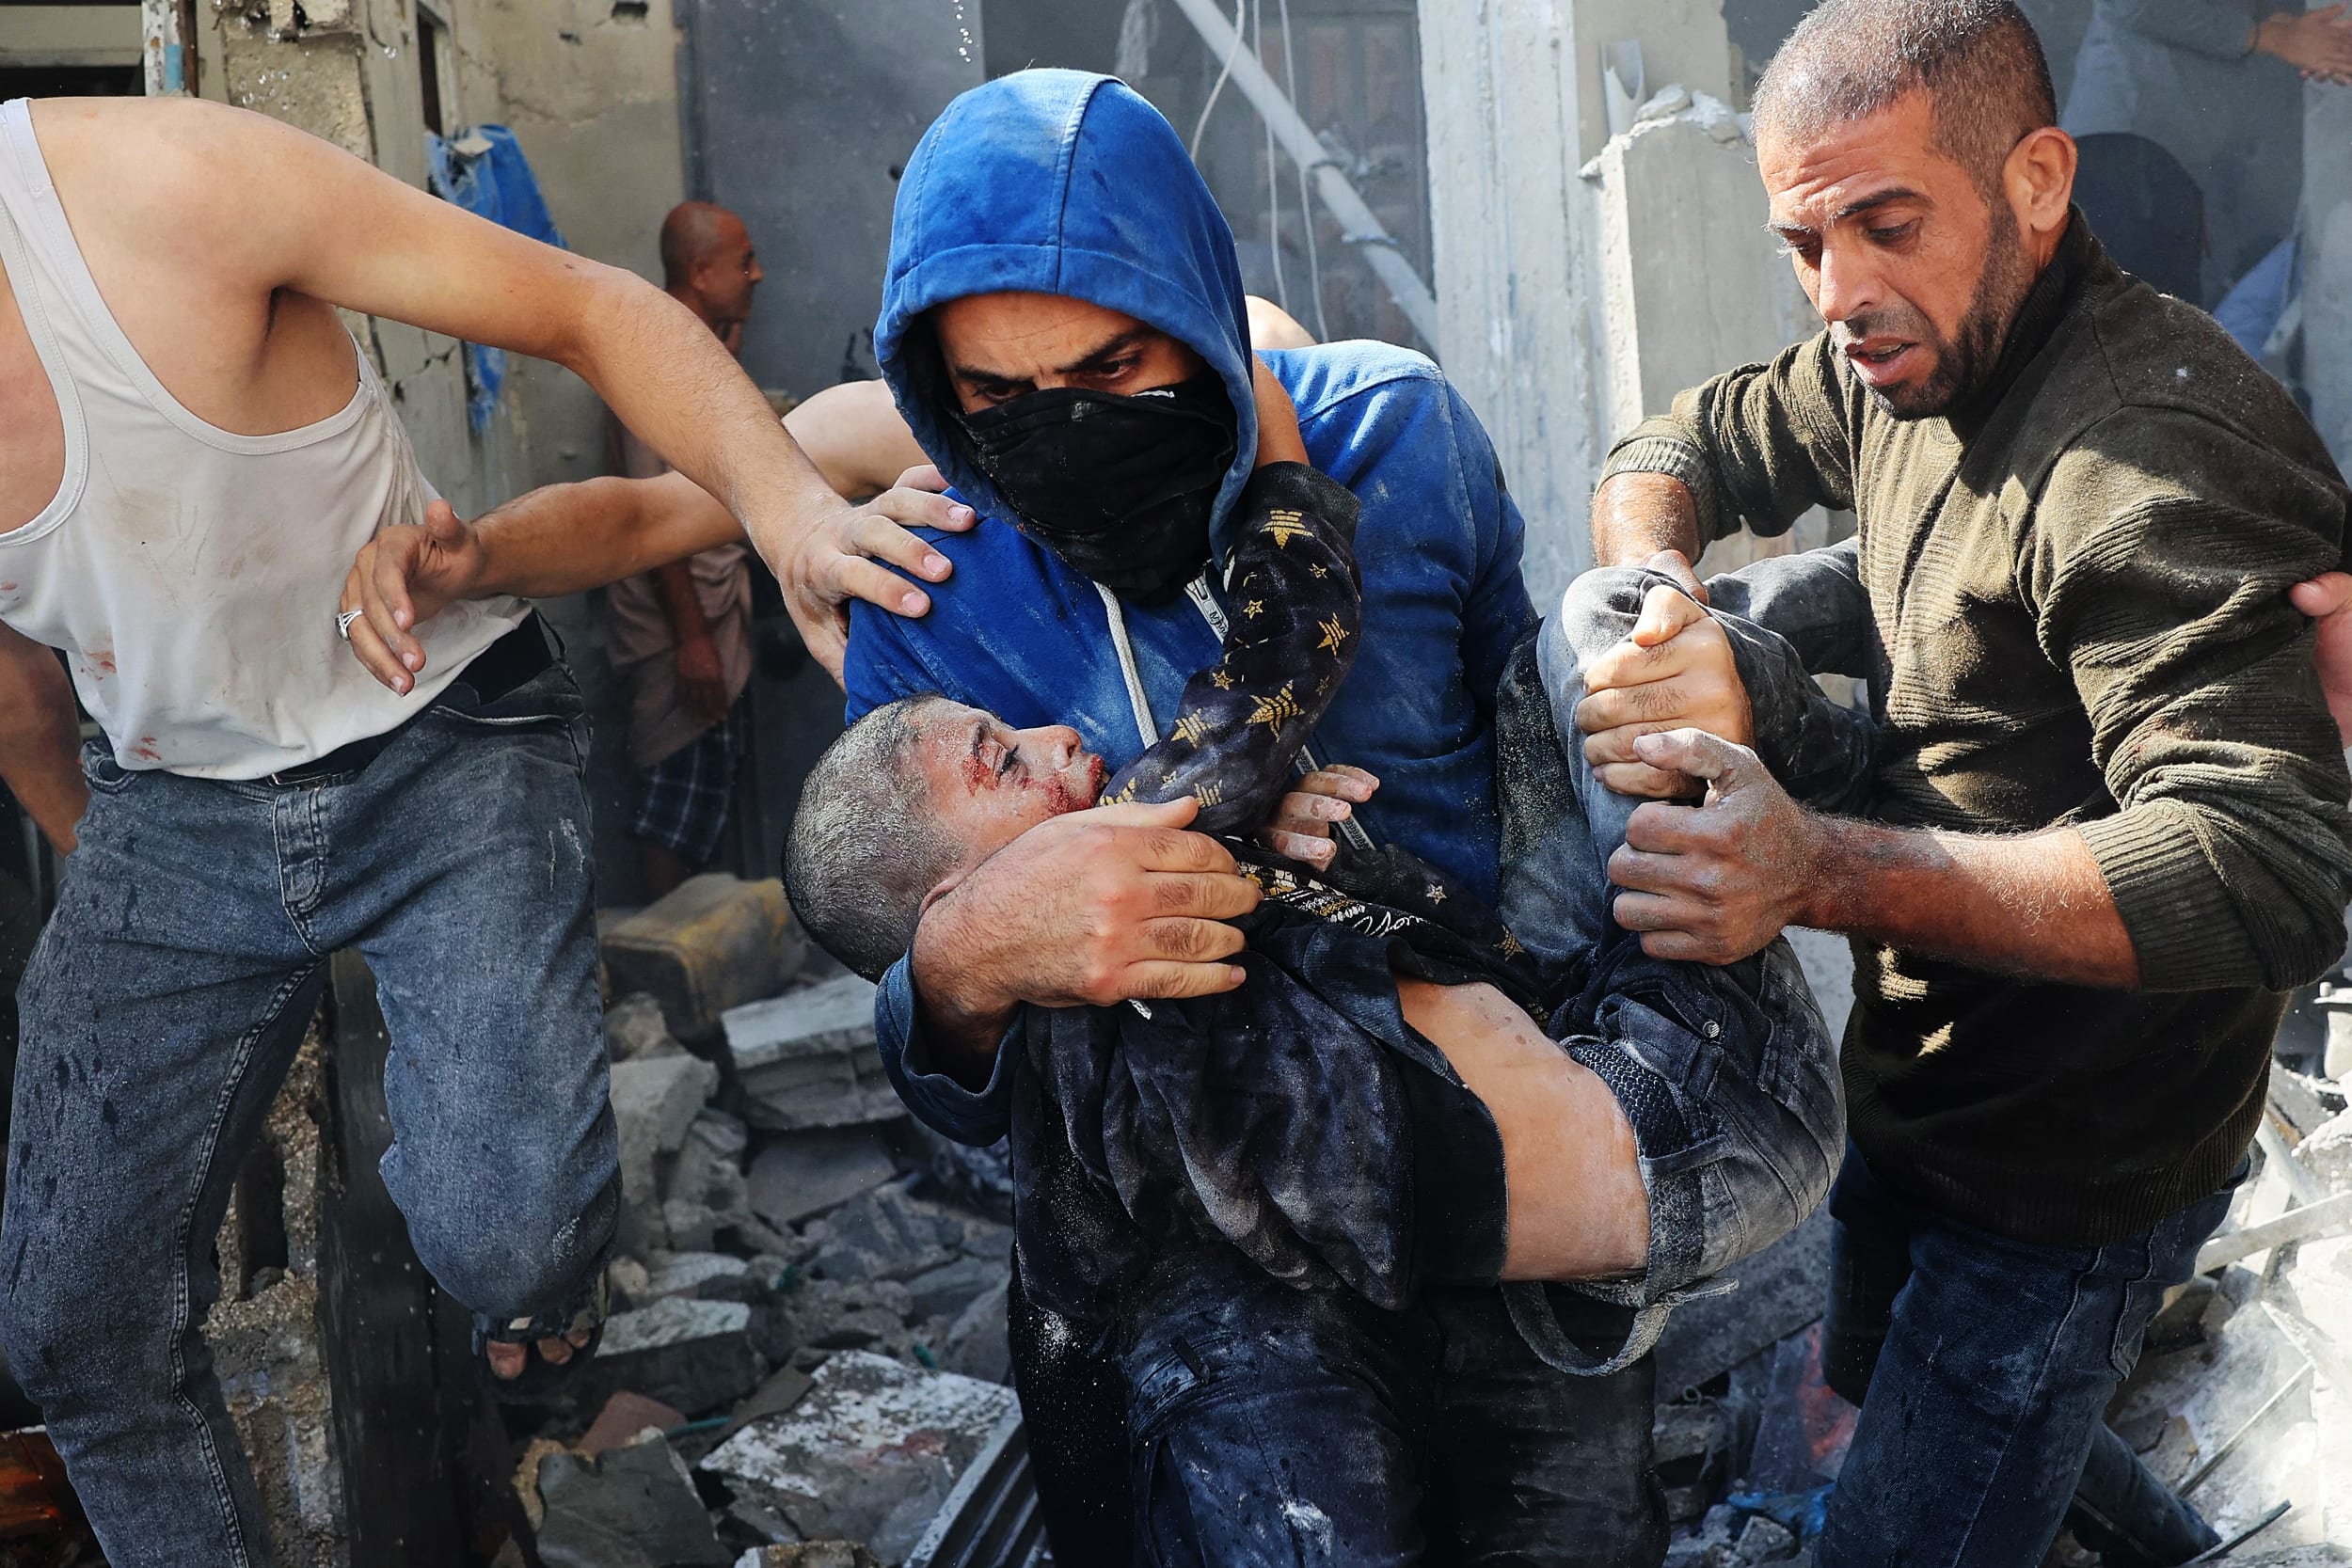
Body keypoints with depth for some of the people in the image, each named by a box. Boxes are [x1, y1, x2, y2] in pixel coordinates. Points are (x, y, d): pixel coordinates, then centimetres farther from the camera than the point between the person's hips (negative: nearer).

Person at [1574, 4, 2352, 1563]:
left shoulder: (2155, 454, -29)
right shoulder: (1903, 363, -3)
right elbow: (1678, 452, 11)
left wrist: (1818, 873, -48)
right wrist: (1655, 622, -13)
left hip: (2070, 1178, -9)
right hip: (1924, 1083, 9)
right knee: (1874, 1377, 30)